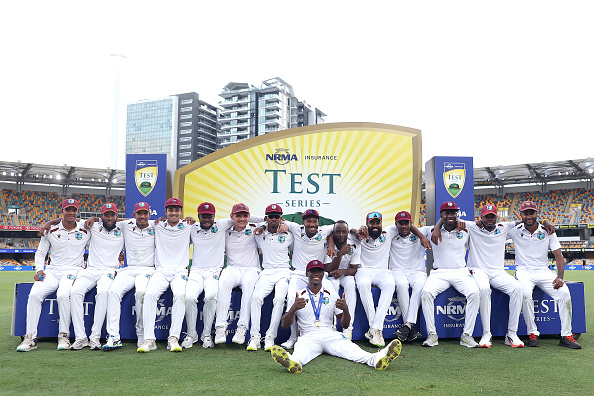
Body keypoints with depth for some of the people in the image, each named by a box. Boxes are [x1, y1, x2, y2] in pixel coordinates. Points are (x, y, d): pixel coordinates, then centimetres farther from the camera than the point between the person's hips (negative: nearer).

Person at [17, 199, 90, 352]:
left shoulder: (86, 231, 5)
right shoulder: (51, 231, 8)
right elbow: (40, 252, 15)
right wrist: (39, 270, 0)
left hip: (73, 271, -3)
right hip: (52, 272, 3)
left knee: (63, 294, -32)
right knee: (34, 294, -24)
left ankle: (63, 336, -20)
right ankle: (30, 337, -17)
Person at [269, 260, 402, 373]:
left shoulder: (332, 295, 17)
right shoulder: (297, 296, 11)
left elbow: (345, 325, 13)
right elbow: (285, 326, 4)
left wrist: (345, 310, -10)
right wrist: (293, 309, -17)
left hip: (331, 335, 2)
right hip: (308, 337, -2)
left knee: (350, 348, -31)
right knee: (301, 352, -37)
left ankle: (376, 359, -57)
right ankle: (292, 362, -70)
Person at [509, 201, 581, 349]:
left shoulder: (547, 231, 5)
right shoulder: (515, 231, 2)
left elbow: (559, 256, 3)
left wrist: (560, 277, -11)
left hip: (544, 272, 2)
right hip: (523, 271, -2)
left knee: (564, 292, -24)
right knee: (525, 293, -34)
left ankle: (566, 336, -13)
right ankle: (533, 334, -20)